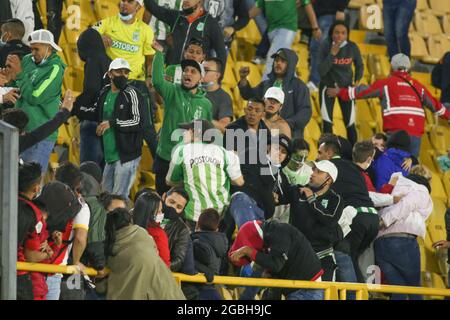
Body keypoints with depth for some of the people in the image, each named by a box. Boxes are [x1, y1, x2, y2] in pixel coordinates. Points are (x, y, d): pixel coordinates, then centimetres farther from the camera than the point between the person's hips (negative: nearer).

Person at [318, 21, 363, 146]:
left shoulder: (352, 47, -11)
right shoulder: (326, 46, -16)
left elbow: (360, 66, 8)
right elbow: (321, 71, -21)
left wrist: (357, 81, -5)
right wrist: (332, 54, -29)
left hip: (346, 87, 1)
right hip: (328, 86, -1)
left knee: (350, 124, -1)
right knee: (327, 123, -1)